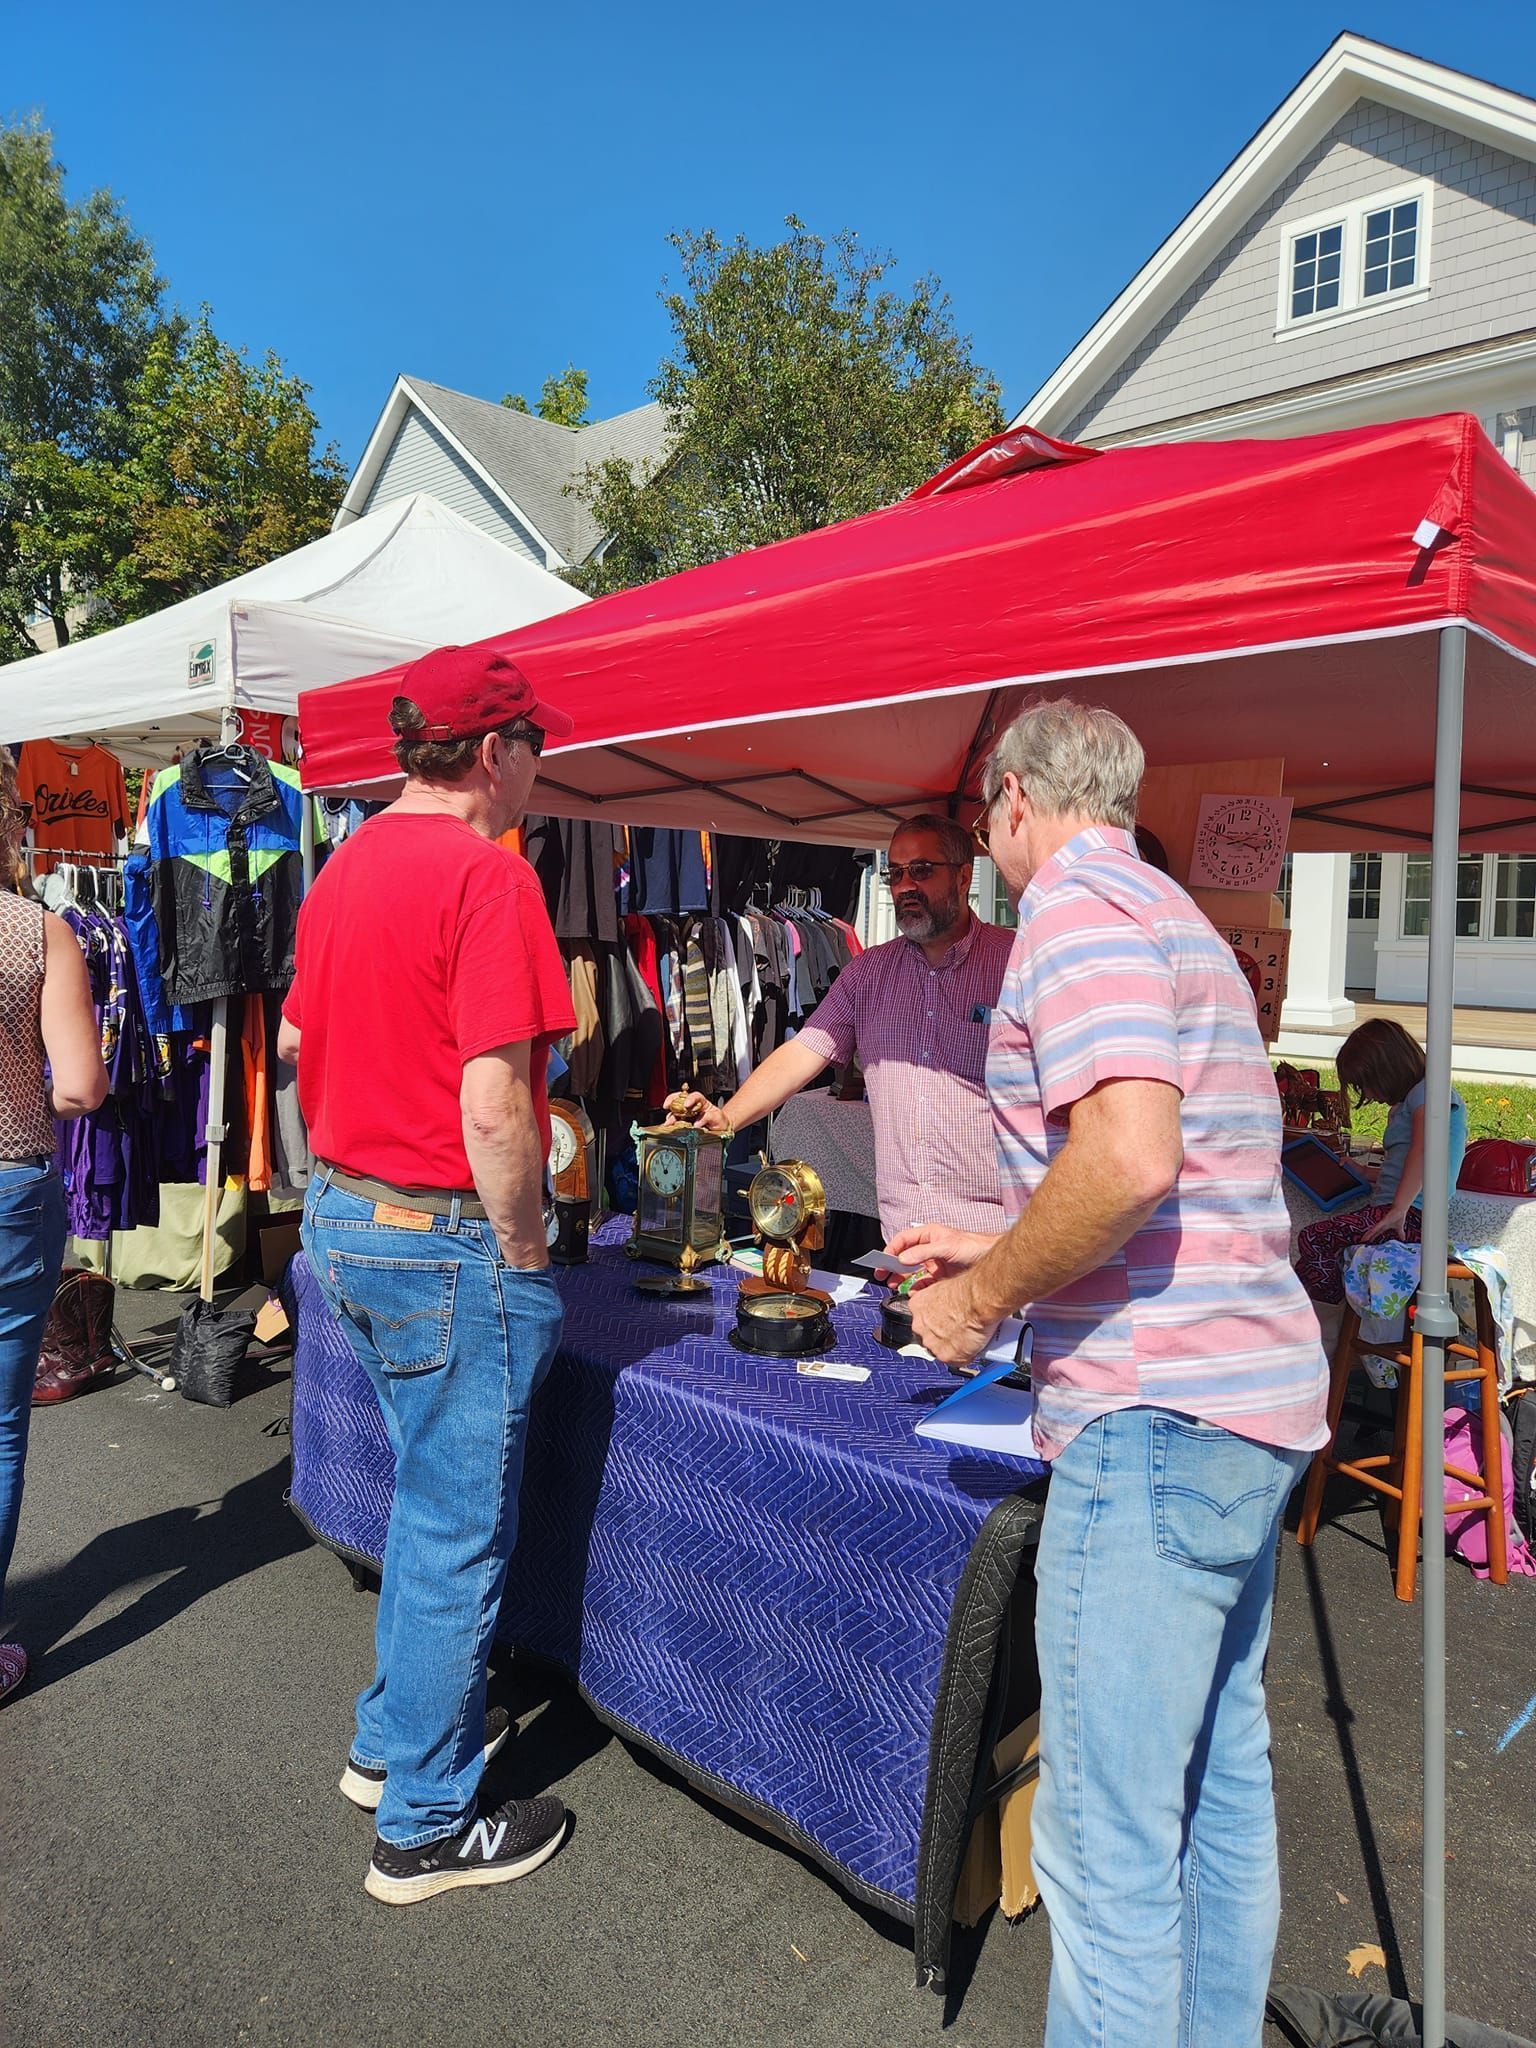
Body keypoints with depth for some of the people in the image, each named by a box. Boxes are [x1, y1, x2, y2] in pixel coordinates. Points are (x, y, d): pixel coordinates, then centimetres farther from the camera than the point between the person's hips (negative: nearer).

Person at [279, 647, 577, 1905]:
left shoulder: (344, 868, 8)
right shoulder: (487, 873, -19)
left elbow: (300, 1048, 15)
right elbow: (493, 1107, -24)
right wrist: (526, 1256, -13)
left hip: (346, 1221, 9)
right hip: (447, 1242, -9)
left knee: (429, 1500, 25)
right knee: (459, 1531, 7)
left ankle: (394, 1737, 43)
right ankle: (428, 1824, 25)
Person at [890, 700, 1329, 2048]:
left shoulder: (1078, 909, -11)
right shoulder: (1179, 921, 20)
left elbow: (1130, 1158, -27)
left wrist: (980, 1299, -13)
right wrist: (1000, 1252, 25)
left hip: (1157, 1410, -11)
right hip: (1262, 1397, 11)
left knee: (1107, 1835, 1)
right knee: (1218, 1786, 22)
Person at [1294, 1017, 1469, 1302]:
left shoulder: (1426, 1091, -3)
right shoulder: (1405, 1105, 28)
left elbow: (1423, 1151, -19)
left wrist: (1398, 1210, -24)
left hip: (1410, 1217, -10)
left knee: (1312, 1239, -20)